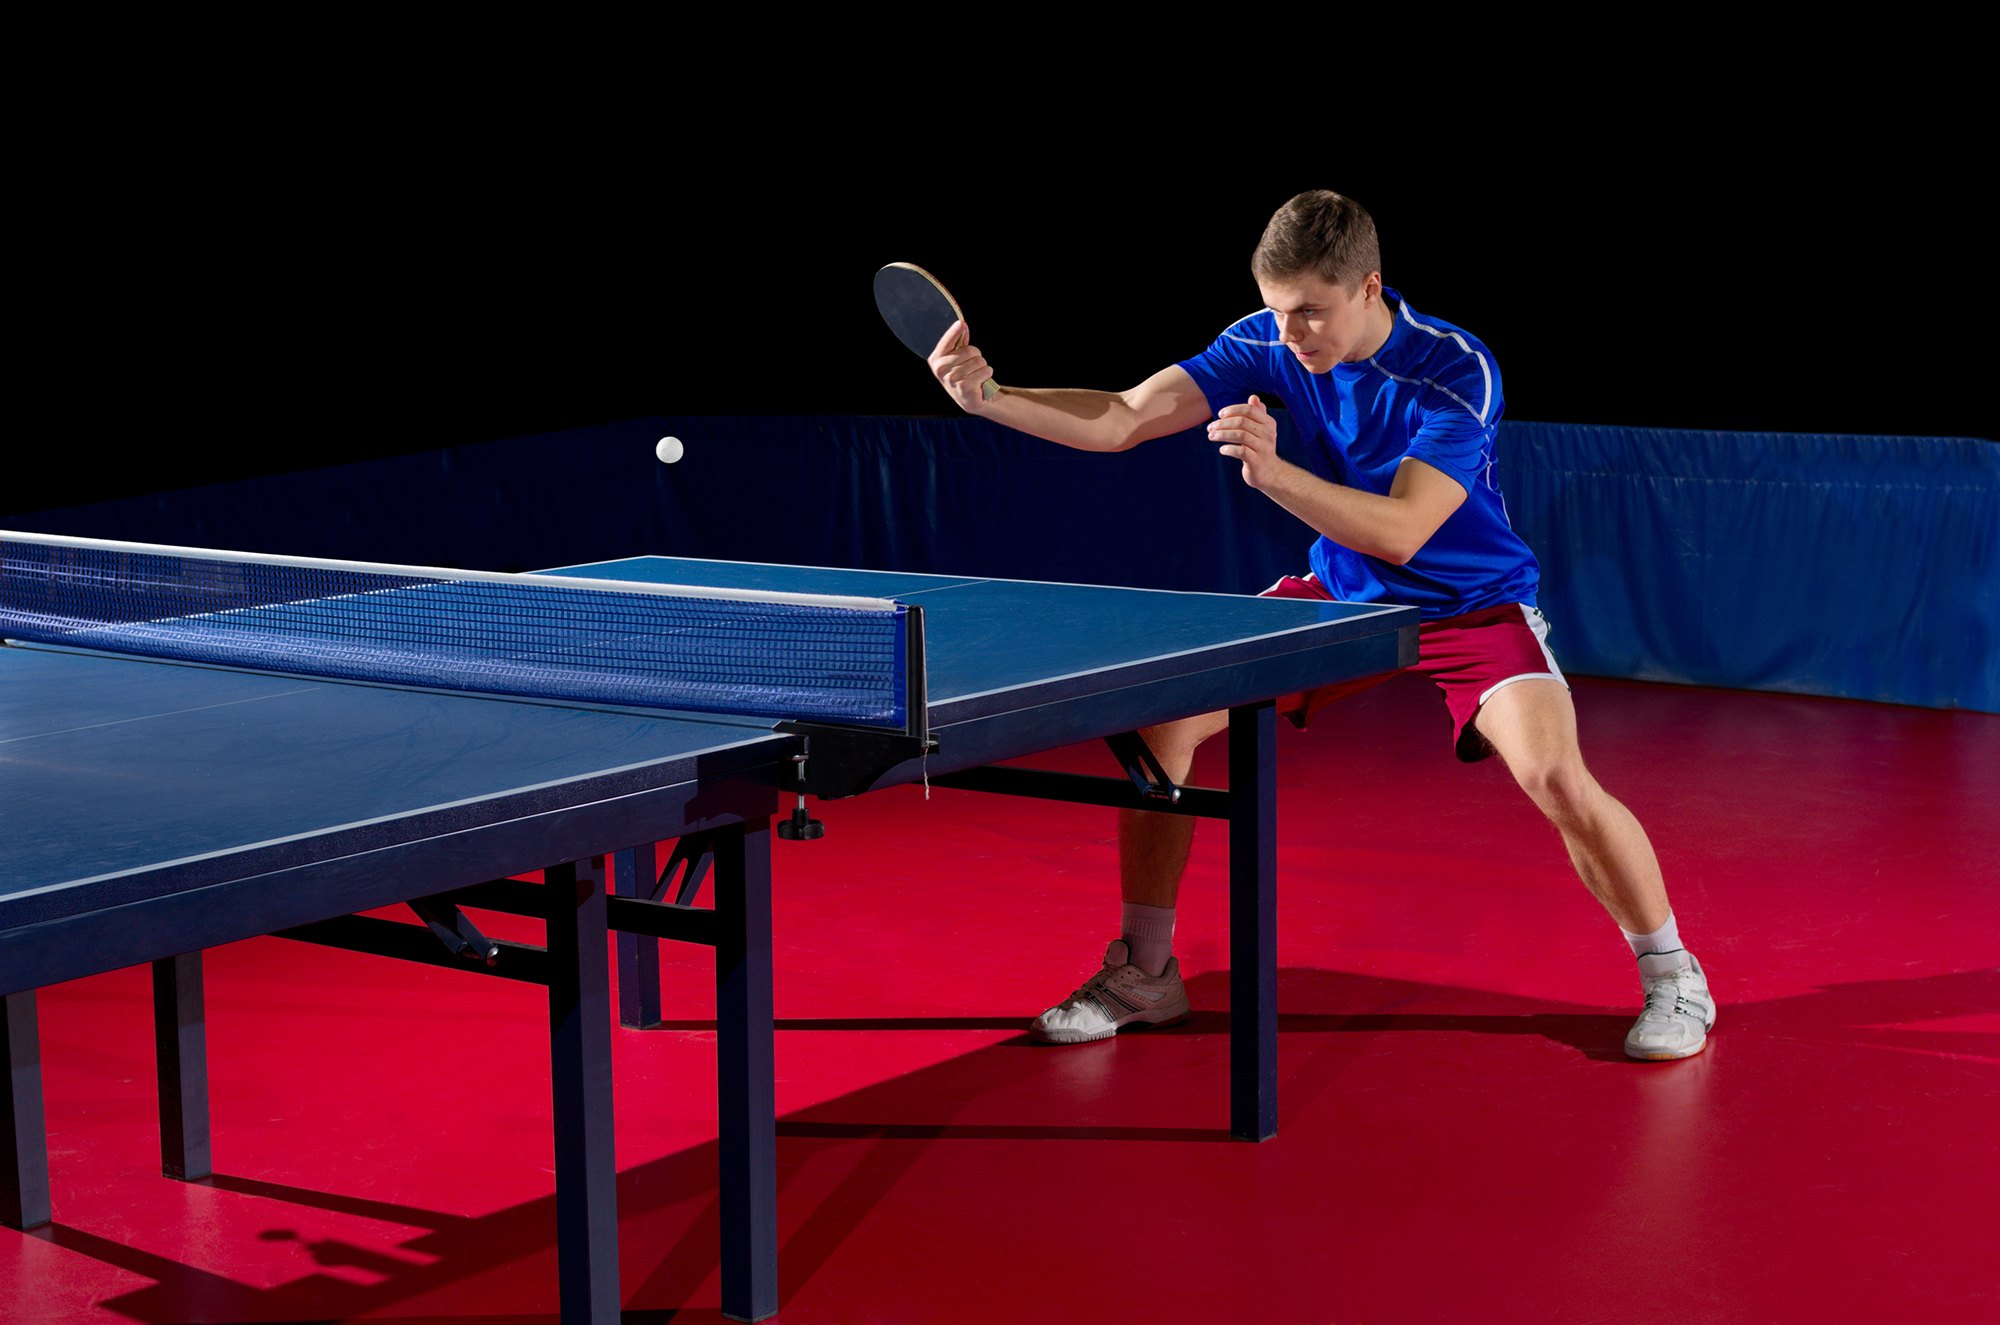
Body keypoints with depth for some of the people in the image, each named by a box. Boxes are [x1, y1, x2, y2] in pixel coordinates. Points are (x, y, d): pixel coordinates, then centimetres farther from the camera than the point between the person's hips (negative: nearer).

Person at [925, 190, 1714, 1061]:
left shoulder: (1457, 373, -27)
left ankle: (1670, 976, 0)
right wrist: (990, 397, -28)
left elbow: (1400, 531, -35)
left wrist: (1275, 473, -47)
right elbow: (1120, 420, -14)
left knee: (1555, 776, -27)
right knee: (1158, 717, -7)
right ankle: (1144, 972, 9)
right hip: (1340, 593, 5)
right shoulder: (1268, 346, -13)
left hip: (1471, 603, -5)